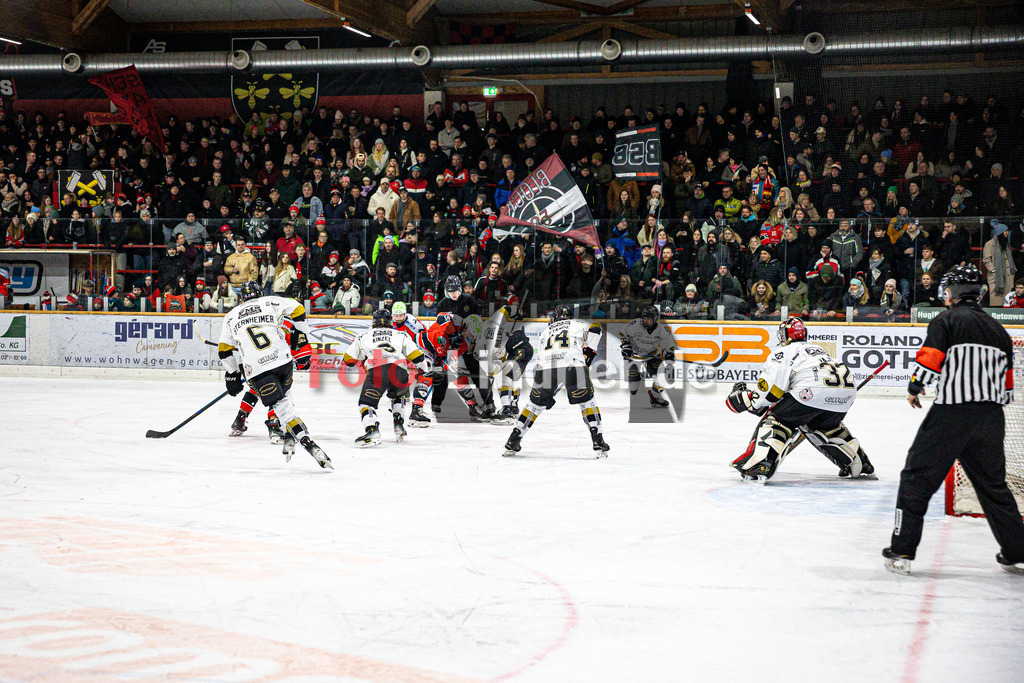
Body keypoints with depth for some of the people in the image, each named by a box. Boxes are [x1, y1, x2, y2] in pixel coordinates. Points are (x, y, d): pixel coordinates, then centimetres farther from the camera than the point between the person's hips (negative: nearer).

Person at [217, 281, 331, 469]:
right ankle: (290, 440, 22)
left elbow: (225, 350, 23)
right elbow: (297, 310, 8)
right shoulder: (270, 302, 15)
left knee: (283, 408, -4)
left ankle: (308, 443, -20)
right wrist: (301, 344, 14)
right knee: (285, 396, 27)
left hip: (256, 369, -1)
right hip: (283, 360, 1)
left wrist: (232, 375, 34)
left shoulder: (231, 316, 20)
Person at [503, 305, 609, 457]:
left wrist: (548, 394, 39)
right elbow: (594, 329, 6)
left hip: (545, 368, 3)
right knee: (587, 402, 13)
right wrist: (589, 350, 17)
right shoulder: (578, 324, 28)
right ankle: (598, 441, 3)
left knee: (535, 404, 19)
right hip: (573, 364, -3)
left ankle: (513, 440, 18)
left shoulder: (546, 332, 36)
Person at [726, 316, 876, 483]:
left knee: (776, 419, 6)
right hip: (846, 394, 7)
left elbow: (768, 394, 3)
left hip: (812, 393, -7)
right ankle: (861, 465, 31)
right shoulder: (819, 349, 36)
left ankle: (759, 465, -15)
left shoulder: (784, 353, 13)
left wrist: (739, 397, 18)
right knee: (827, 426, 34)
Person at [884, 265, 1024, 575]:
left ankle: (901, 552, -2)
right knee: (993, 485, 17)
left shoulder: (947, 320, -3)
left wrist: (914, 389, 5)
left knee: (918, 479, 2)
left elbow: (928, 362, -13)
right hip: (990, 418, 6)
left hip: (950, 414, -6)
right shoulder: (998, 330, 16)